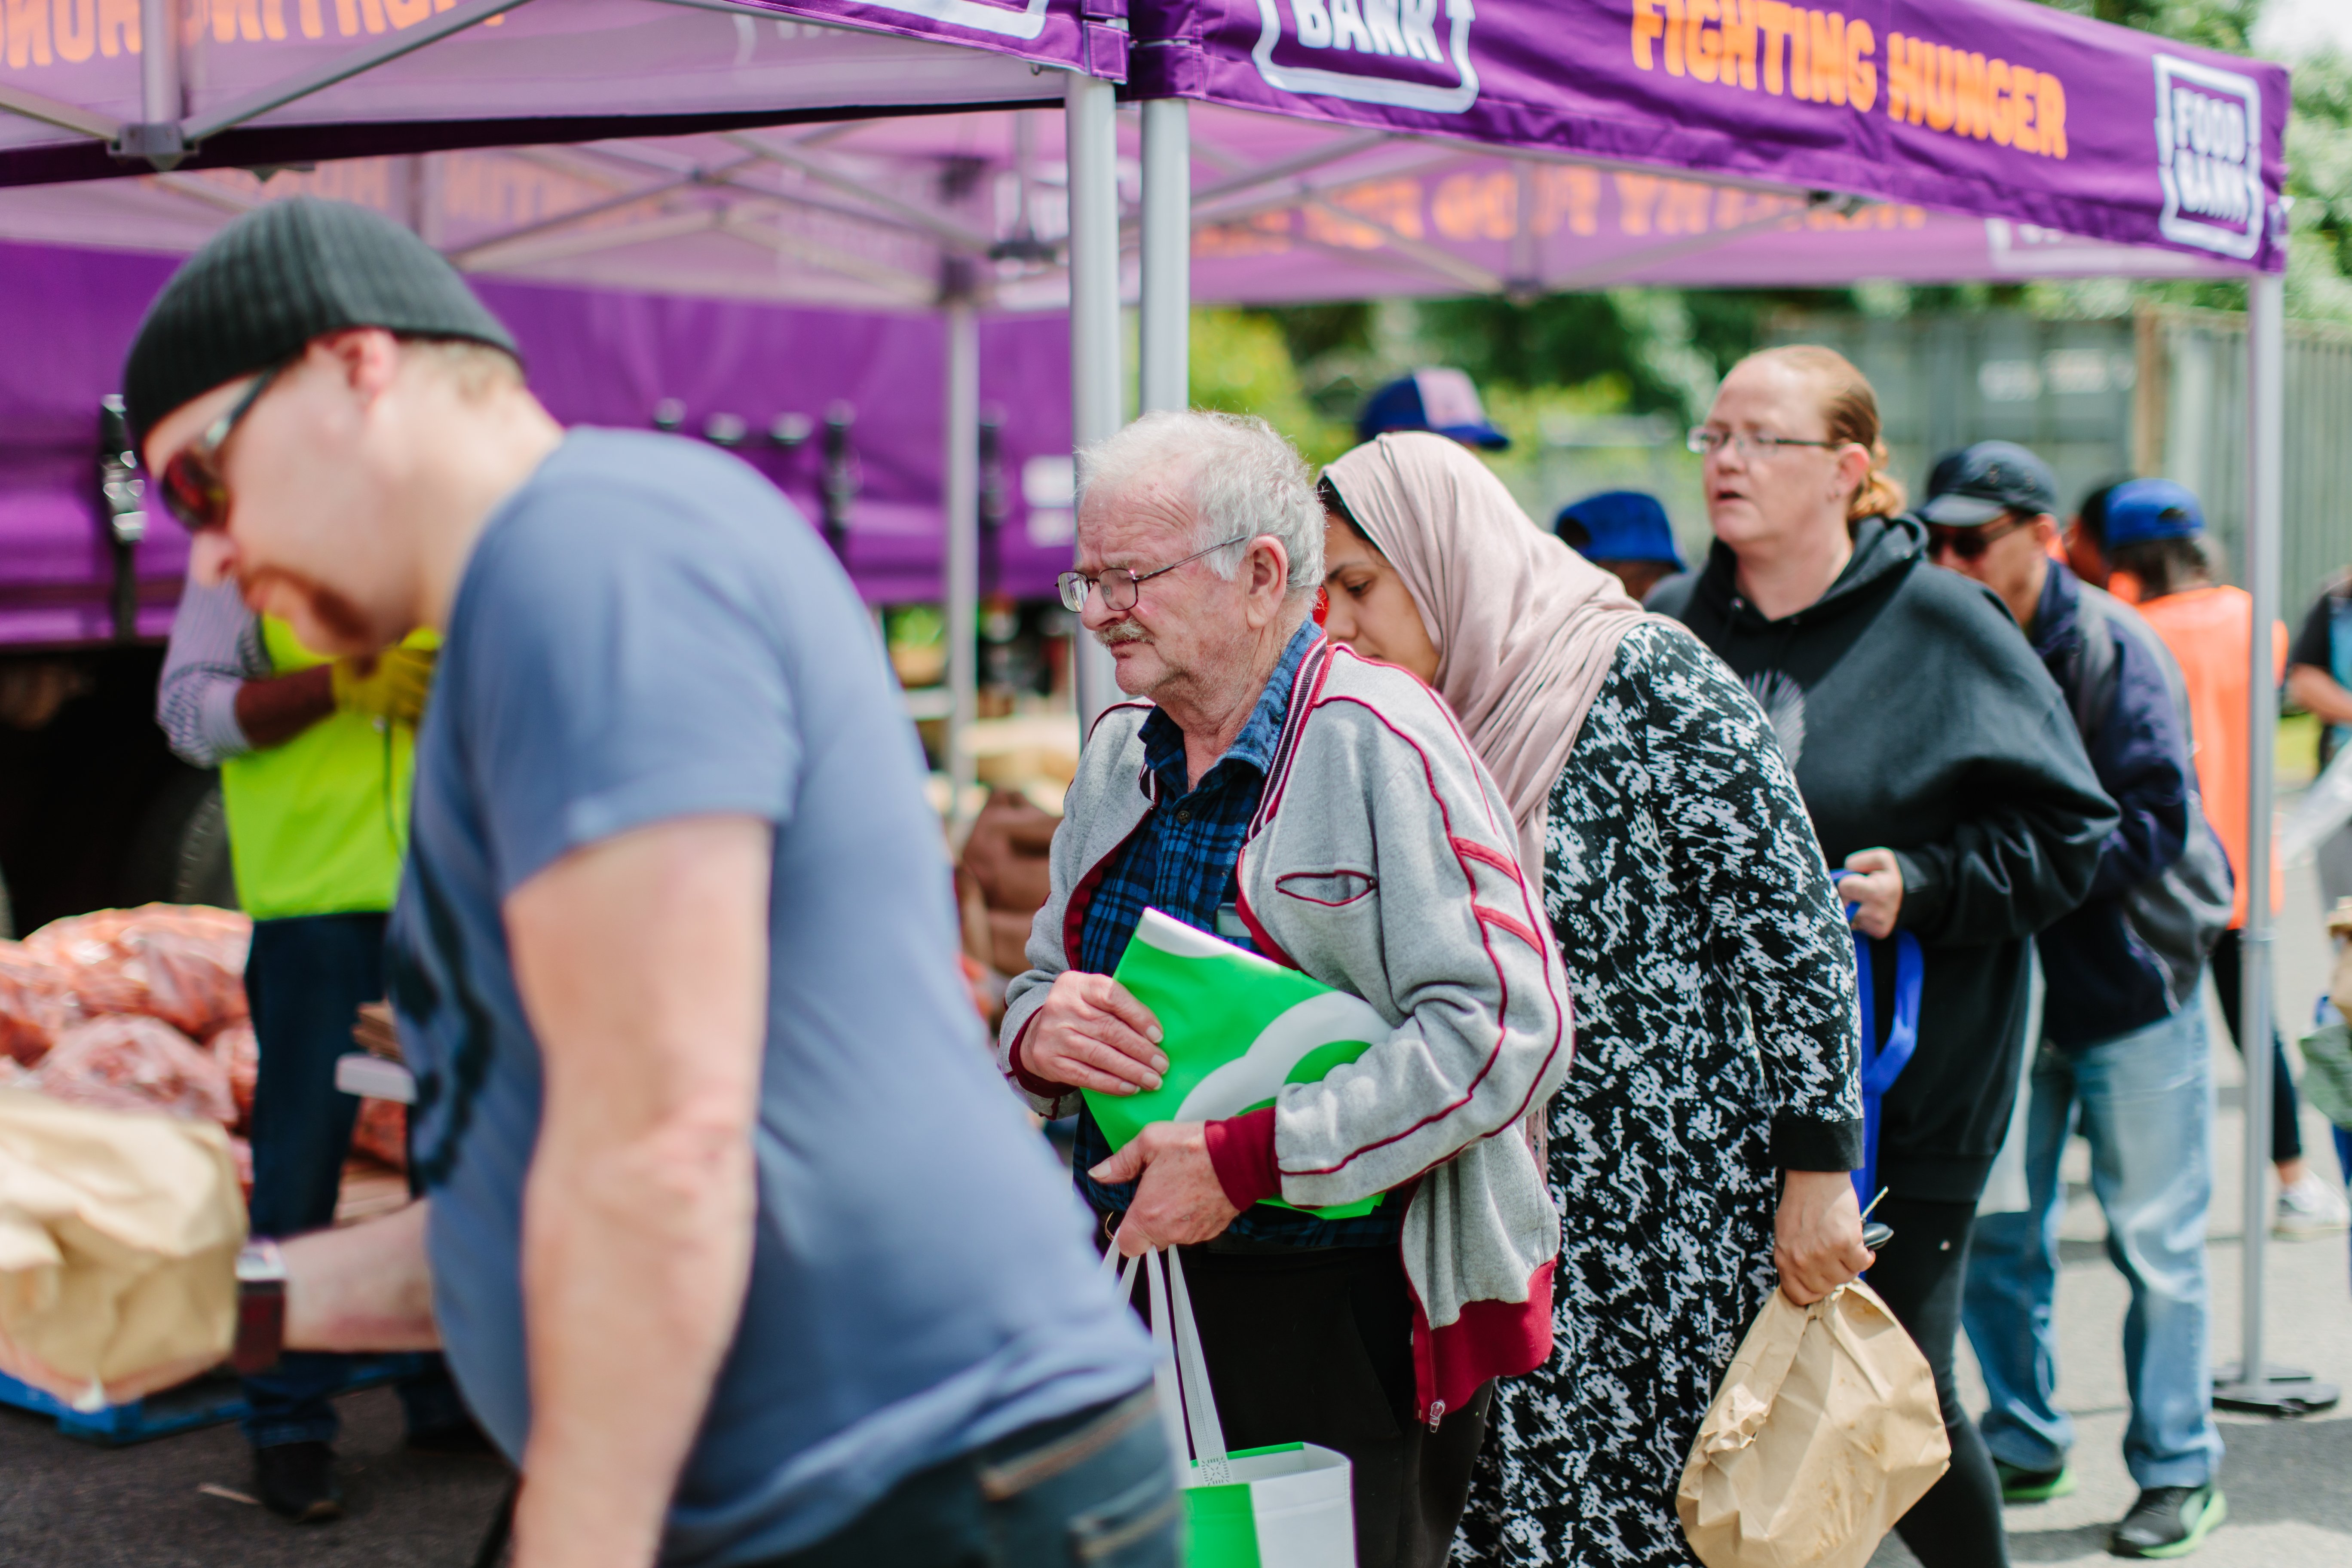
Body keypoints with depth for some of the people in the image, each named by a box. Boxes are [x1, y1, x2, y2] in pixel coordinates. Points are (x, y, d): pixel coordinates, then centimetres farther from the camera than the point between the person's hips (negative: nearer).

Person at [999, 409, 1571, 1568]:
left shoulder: (1375, 740, -13)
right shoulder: (1119, 752, 10)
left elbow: (1507, 1028, -21)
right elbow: (1046, 979, 20)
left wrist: (1244, 1160, -23)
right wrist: (1036, 1029, -6)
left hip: (1346, 1322, -6)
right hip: (1144, 1291, 7)